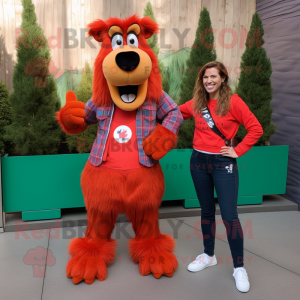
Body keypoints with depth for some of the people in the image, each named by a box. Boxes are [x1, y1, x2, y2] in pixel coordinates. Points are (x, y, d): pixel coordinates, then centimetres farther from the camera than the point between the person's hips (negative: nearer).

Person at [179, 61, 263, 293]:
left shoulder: (233, 101, -8)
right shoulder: (196, 103, 4)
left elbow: (256, 128, -8)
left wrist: (238, 151, -11)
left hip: (223, 163, -4)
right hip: (199, 162, 4)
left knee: (229, 216, -4)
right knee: (206, 212, 16)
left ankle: (239, 268, 13)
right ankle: (209, 256, 33)